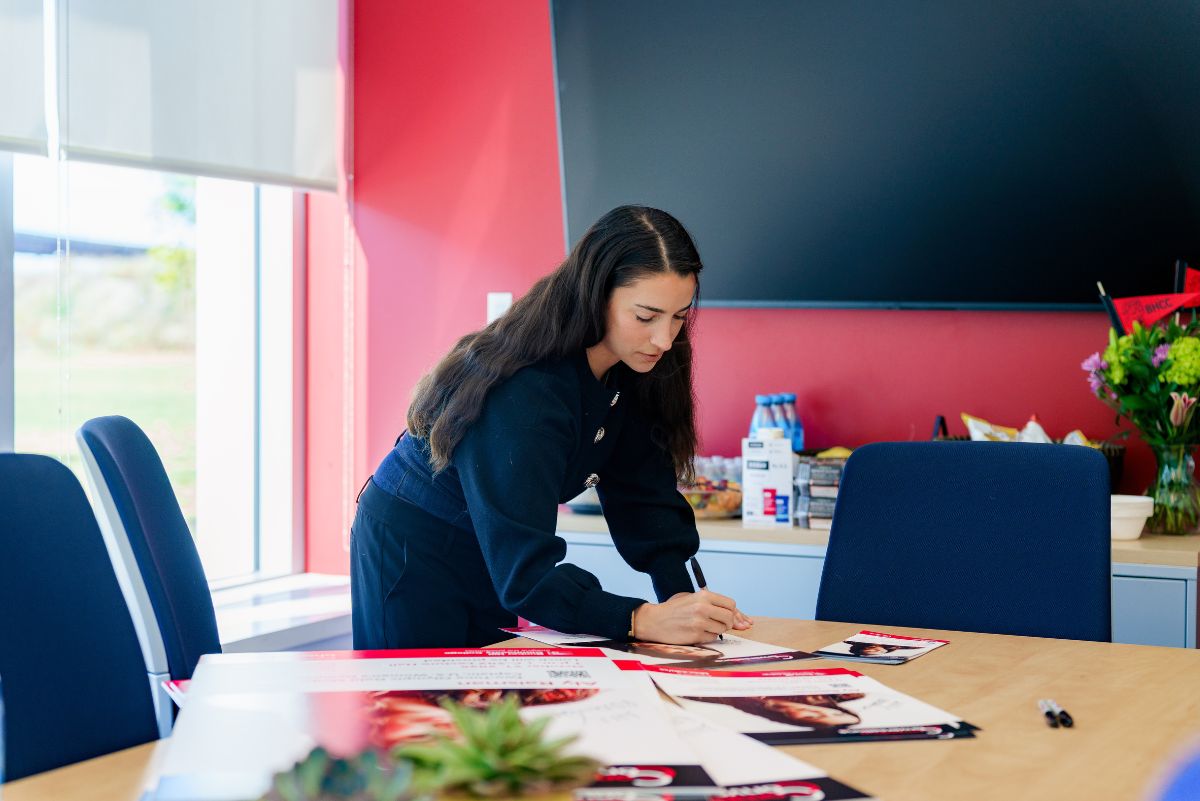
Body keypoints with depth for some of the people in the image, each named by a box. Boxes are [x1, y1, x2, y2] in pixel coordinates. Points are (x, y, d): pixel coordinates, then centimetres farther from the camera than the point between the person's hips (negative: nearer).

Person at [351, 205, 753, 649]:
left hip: (492, 560, 7)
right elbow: (523, 567, -37)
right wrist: (645, 621, -46)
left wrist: (684, 599, -23)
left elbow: (644, 495, -10)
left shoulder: (632, 372, -11)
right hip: (413, 553, -7)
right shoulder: (521, 393, -35)